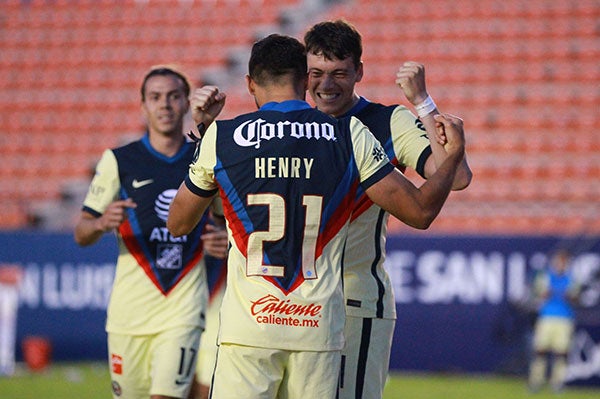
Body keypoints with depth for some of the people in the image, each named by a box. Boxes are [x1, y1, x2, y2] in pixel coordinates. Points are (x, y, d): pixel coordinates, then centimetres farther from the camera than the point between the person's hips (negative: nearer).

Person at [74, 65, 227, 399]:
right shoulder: (118, 161, 4)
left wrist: (225, 242, -5)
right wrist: (102, 223, -19)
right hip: (130, 309, 1)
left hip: (184, 307, -1)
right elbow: (81, 235, 4)